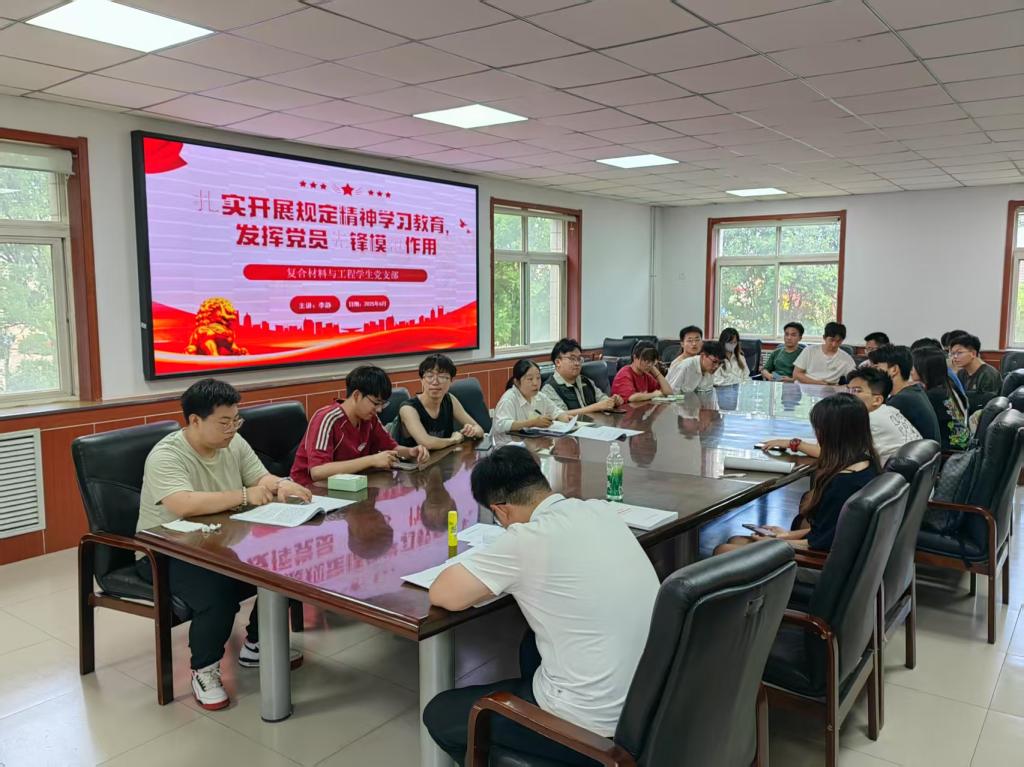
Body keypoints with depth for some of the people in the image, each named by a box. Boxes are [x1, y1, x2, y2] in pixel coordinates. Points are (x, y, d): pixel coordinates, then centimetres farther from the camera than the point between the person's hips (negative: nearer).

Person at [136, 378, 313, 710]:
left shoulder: (234, 443, 2)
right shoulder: (166, 456, -22)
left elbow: (262, 478, 2)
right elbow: (184, 505, -37)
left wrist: (282, 485, -22)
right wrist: (245, 496, -36)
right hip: (167, 554, -7)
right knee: (218, 591, -34)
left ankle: (255, 646, 13)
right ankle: (204, 670, -4)